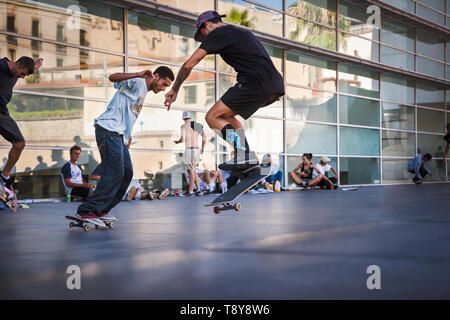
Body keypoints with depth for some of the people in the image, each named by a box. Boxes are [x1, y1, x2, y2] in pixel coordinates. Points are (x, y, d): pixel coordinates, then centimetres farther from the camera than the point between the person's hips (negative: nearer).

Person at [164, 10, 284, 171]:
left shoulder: (217, 34, 4)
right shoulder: (242, 32, 30)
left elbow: (188, 65, 1)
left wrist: (174, 90, 13)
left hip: (256, 82, -9)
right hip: (276, 86, 9)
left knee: (213, 117, -2)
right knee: (226, 114, 23)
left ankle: (243, 155, -16)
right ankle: (247, 156, 12)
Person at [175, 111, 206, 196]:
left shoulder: (183, 126, -3)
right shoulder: (197, 125, 14)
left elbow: (182, 139, -14)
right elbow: (204, 137, 5)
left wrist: (177, 142, 9)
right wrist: (202, 148, 18)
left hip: (189, 150, -6)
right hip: (197, 150, 6)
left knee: (191, 170, -2)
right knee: (193, 170, 16)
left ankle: (190, 191, 2)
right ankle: (198, 189, 10)